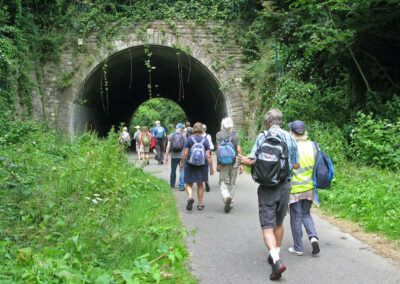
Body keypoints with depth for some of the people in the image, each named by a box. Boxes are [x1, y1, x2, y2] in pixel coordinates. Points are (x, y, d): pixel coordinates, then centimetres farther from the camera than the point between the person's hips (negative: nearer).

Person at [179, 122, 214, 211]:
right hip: (202, 165, 2)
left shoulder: (189, 139, -7)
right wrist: (211, 168, -1)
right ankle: (200, 204, 19)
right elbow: (208, 156, -6)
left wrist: (181, 164, 2)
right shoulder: (205, 140, -2)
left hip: (190, 165, -2)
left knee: (189, 184, 9)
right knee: (200, 184, 16)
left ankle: (190, 197, -19)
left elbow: (185, 154, -9)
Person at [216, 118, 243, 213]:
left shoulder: (219, 134, -2)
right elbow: (239, 150, -6)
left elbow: (218, 149, -8)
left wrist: (218, 164, -6)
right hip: (234, 161, 2)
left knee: (223, 183, 4)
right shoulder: (236, 135, 0)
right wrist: (241, 164, -6)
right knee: (232, 183, 13)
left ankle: (227, 198, -23)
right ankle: (230, 203, 18)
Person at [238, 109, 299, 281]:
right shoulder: (290, 138, 5)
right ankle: (275, 256, 34)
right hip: (285, 185, 4)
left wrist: (243, 160, 10)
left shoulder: (262, 137, -7)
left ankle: (277, 261, -19)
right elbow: (296, 165, 7)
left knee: (267, 226, -3)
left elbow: (253, 161, -12)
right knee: (279, 223, 21)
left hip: (267, 186, -4)